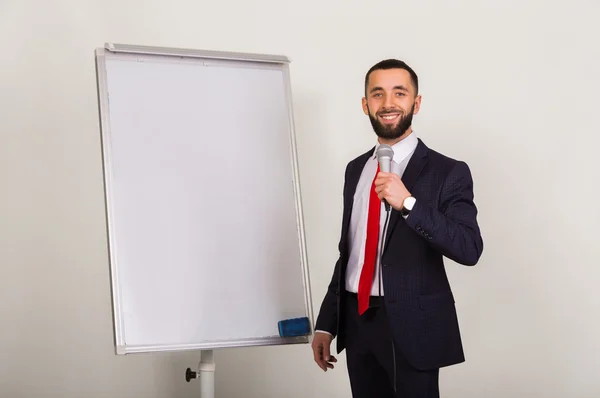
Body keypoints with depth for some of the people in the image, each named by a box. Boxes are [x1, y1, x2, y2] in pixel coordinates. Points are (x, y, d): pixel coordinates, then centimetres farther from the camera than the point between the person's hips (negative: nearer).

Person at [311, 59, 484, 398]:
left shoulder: (447, 172, -8)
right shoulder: (356, 169, 10)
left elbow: (470, 249, -18)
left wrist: (408, 203, -27)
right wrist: (326, 323, 14)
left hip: (412, 327, -5)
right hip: (356, 321, 5)